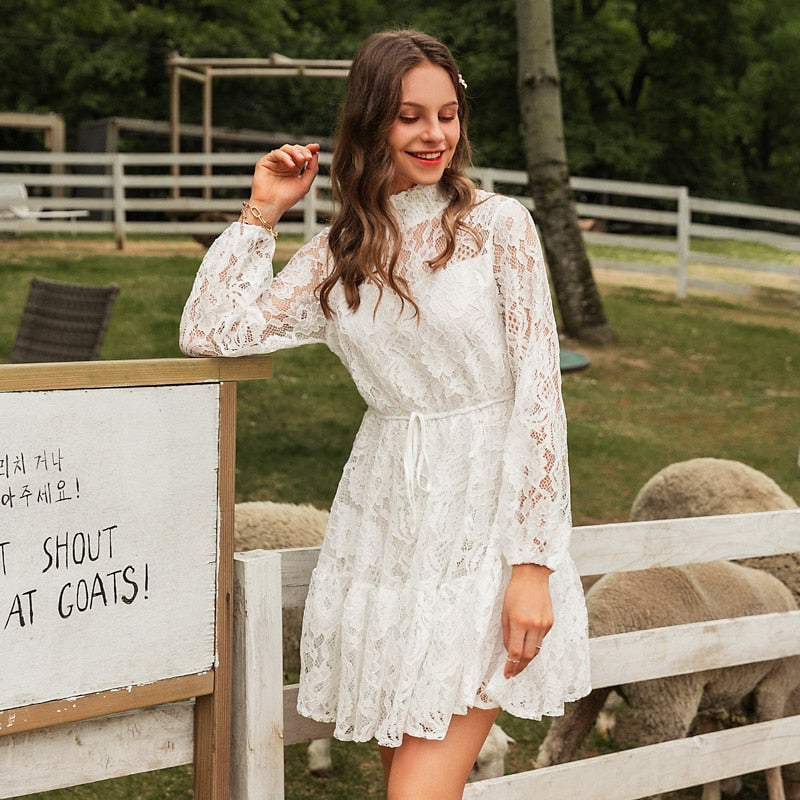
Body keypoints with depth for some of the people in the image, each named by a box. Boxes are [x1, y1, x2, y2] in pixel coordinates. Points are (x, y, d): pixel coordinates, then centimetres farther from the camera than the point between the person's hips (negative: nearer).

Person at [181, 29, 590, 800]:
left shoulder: (498, 225, -4)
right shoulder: (337, 254, 9)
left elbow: (539, 391, -8)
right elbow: (208, 333, 3)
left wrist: (533, 565, -13)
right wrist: (262, 211, 4)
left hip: (483, 525, -4)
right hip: (385, 525, 4)